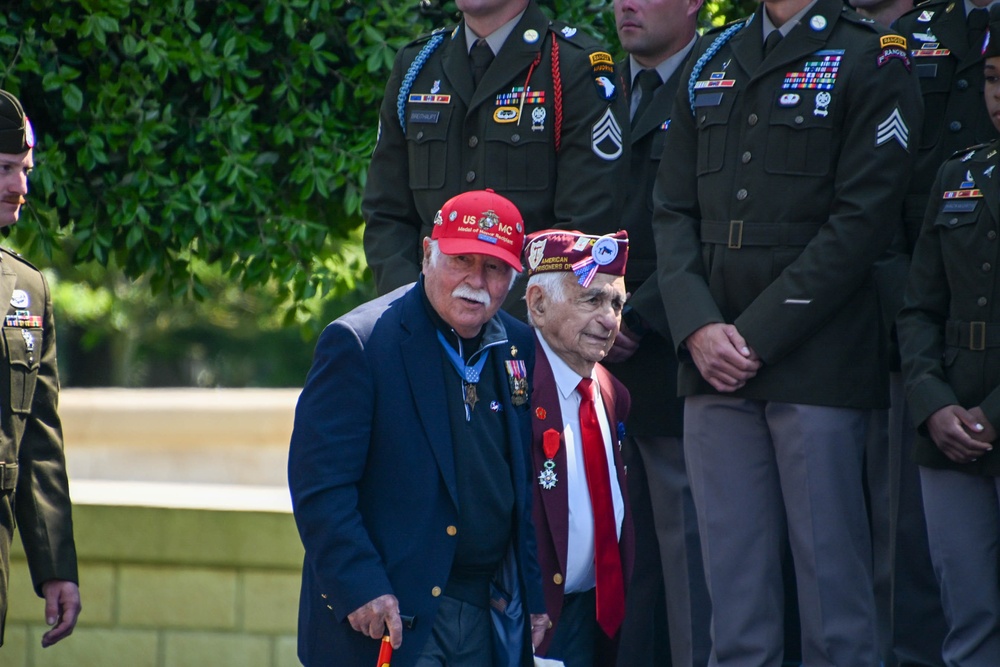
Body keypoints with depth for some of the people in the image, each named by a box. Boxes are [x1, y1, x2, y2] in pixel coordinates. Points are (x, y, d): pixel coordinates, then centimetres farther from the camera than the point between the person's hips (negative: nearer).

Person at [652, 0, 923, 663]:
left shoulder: (871, 60, -3)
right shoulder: (712, 62, 16)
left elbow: (863, 223, -10)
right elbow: (673, 211, 13)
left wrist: (757, 335, -12)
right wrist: (698, 328, -3)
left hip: (816, 364, -5)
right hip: (712, 364, 5)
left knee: (832, 583, -4)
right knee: (734, 587, 5)